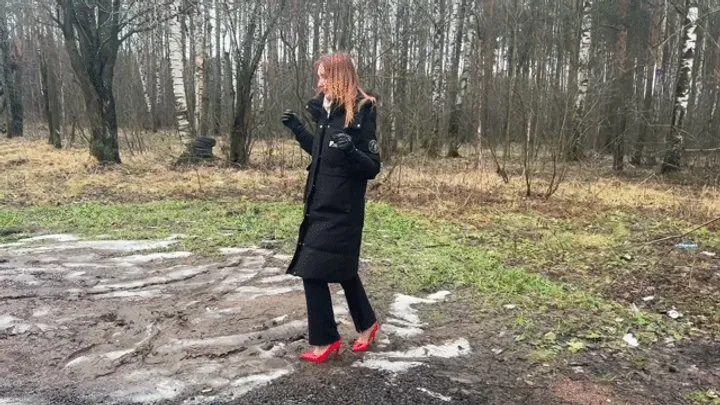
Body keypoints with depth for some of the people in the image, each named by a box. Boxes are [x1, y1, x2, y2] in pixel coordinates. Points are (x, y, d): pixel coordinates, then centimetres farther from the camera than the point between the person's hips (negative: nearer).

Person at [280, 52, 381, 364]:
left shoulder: (360, 116, -15)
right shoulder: (328, 112, 9)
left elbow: (372, 168, -17)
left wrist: (351, 151, -34)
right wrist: (298, 129, 19)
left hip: (341, 210, -9)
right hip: (322, 206, 9)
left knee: (313, 271, -5)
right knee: (341, 269, 18)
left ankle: (325, 340, 11)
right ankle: (366, 324, 35)